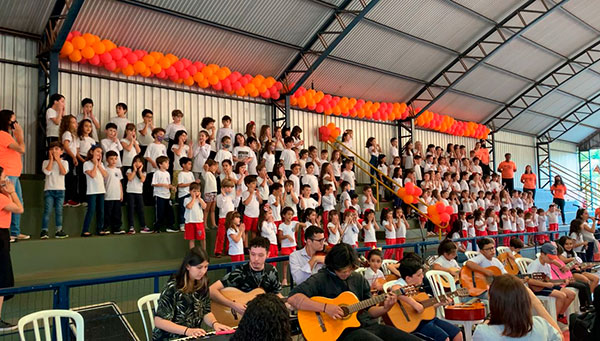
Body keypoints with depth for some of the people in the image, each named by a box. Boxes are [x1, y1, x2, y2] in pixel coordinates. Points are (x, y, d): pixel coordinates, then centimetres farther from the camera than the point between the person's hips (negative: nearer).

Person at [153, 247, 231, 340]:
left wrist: (214, 323, -11)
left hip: (194, 336, 5)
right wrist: (187, 331, -24)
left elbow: (206, 312, 9)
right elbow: (159, 321, -14)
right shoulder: (172, 288, -13)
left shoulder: (202, 284, 3)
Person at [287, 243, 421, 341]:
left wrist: (384, 309, -3)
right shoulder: (321, 279, -6)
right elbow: (293, 298, -19)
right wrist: (325, 307, -25)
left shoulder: (359, 279, 13)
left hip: (369, 325, 7)